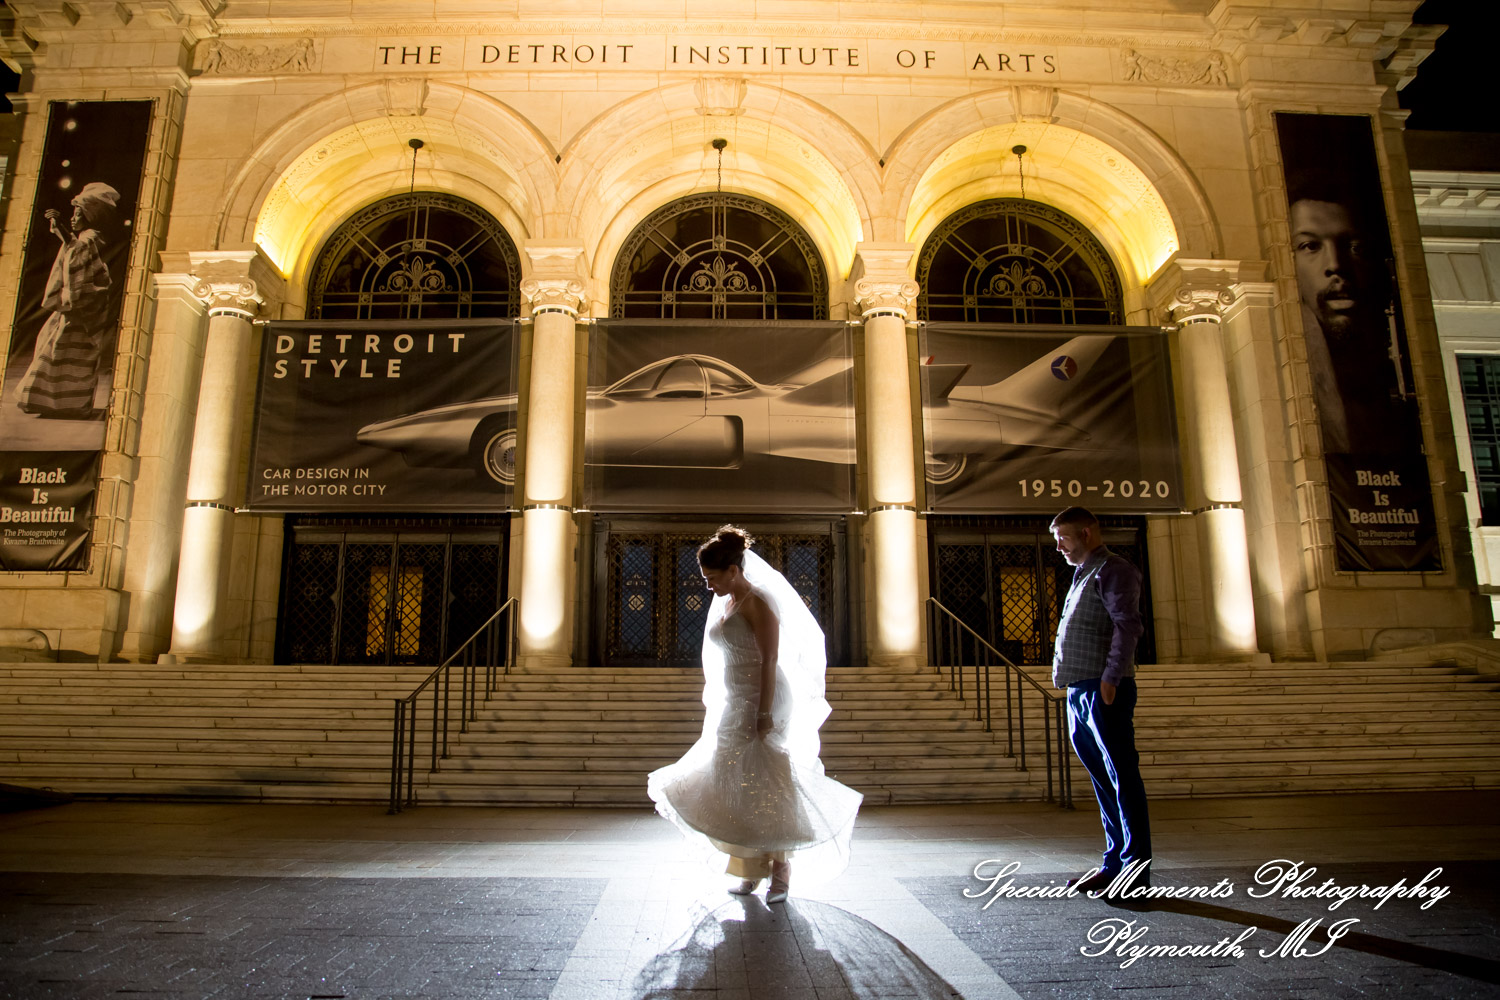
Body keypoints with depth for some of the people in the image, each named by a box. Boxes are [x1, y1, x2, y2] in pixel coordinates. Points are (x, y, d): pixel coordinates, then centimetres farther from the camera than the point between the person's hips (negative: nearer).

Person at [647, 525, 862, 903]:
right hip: (733, 706, 8)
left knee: (768, 786, -1)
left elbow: (770, 661, -19)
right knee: (735, 787, 9)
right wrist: (712, 703, 16)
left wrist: (764, 715, -23)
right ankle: (751, 869, 19)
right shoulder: (723, 603, 10)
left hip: (763, 703, -8)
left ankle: (781, 869, 13)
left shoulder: (758, 603, -15)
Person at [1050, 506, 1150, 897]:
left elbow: (1128, 625, -17)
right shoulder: (1083, 575, 23)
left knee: (1122, 777, -5)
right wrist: (1065, 672, 17)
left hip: (1103, 690, -10)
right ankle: (1114, 862, 21)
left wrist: (1111, 678, -22)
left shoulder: (1113, 569, -6)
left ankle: (1135, 870, 1)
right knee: (1103, 780, 13)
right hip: (1079, 691, 10)